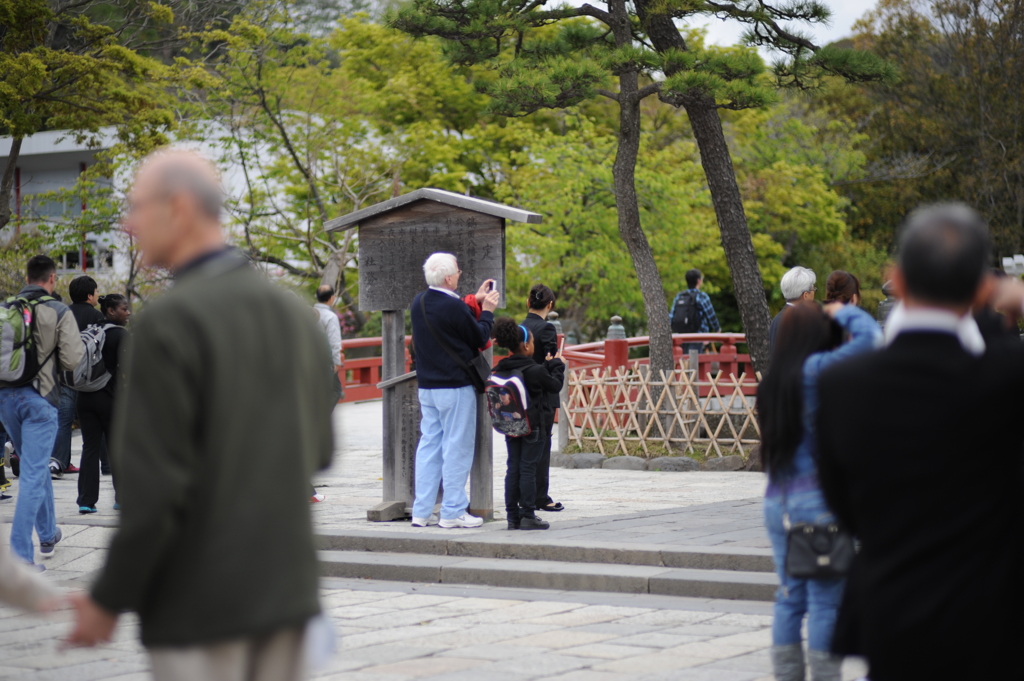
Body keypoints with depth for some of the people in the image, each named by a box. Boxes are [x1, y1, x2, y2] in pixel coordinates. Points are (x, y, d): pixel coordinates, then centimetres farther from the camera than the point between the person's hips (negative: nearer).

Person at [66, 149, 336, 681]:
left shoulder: (167, 324, -15)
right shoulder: (294, 313, 7)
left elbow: (154, 484, -18)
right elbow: (318, 452, 14)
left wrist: (109, 601, -10)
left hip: (199, 602, -7)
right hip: (287, 587, 7)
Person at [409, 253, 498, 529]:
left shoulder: (419, 302, 5)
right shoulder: (452, 307, -19)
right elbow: (480, 338, -8)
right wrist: (487, 311, 7)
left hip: (426, 386, 8)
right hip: (455, 387, -8)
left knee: (429, 444, 11)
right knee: (457, 447, -1)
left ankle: (422, 511, 11)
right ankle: (453, 512, 0)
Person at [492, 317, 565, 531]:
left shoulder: (500, 369, 2)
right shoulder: (534, 370, -16)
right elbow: (555, 385, -2)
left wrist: (547, 366, 20)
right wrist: (557, 365, 13)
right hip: (533, 426, -6)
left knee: (513, 468, 9)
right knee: (528, 469, -3)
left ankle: (512, 515, 11)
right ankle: (528, 515, -1)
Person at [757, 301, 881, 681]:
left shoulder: (772, 381, 7)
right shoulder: (817, 370, -12)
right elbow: (870, 336, -14)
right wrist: (843, 312, 5)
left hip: (777, 502, 7)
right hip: (818, 501, -7)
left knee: (789, 597, 12)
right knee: (826, 600, -1)